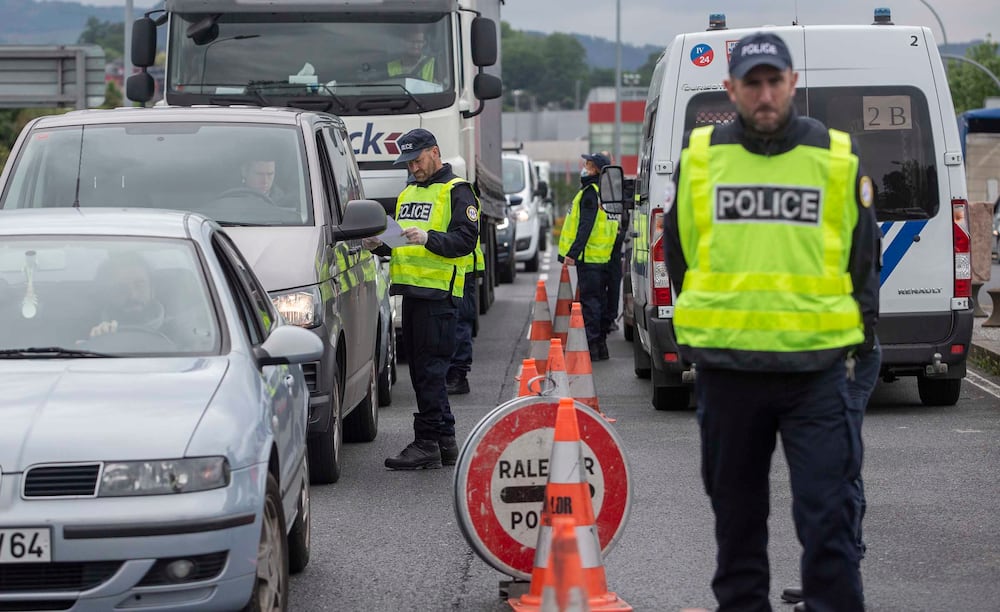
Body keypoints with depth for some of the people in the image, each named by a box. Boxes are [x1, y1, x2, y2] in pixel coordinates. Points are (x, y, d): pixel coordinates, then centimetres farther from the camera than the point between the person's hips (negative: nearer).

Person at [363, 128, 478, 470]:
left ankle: (427, 443, -11)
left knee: (429, 368, -11)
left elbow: (466, 239, -15)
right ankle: (444, 441, 16)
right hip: (411, 289, 9)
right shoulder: (408, 194, 24)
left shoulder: (456, 191, -3)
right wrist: (379, 245, 6)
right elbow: (399, 242, 28)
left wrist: (427, 238, -29)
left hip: (439, 291, -9)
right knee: (420, 368, 10)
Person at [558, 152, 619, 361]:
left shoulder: (590, 192, -12)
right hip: (602, 256, 9)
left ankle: (592, 344, -10)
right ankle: (601, 344, 18)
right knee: (600, 299, 13)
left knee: (590, 299, -8)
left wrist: (573, 252, -23)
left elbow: (586, 226, -21)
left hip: (589, 256, -9)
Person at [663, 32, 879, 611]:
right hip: (725, 367, 2)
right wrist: (706, 325, 9)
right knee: (737, 512, 13)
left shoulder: (838, 158, 2)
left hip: (816, 367, -2)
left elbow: (862, 258, 10)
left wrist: (841, 330, 5)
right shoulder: (701, 156, 3)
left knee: (827, 517, -6)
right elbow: (677, 252, 13)